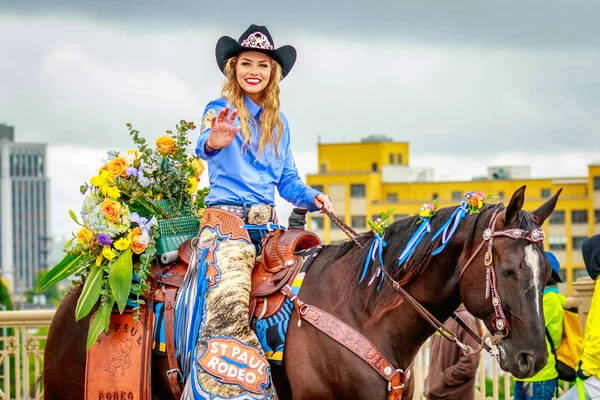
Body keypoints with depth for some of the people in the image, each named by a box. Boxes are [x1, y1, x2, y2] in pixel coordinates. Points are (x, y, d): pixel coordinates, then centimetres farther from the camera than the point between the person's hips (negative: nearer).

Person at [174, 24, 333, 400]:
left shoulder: (279, 122, 18)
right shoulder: (221, 110, 0)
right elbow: (204, 145, -22)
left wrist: (313, 197, 0)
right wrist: (213, 142, -47)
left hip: (268, 223, 6)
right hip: (226, 219, -6)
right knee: (228, 309, -27)